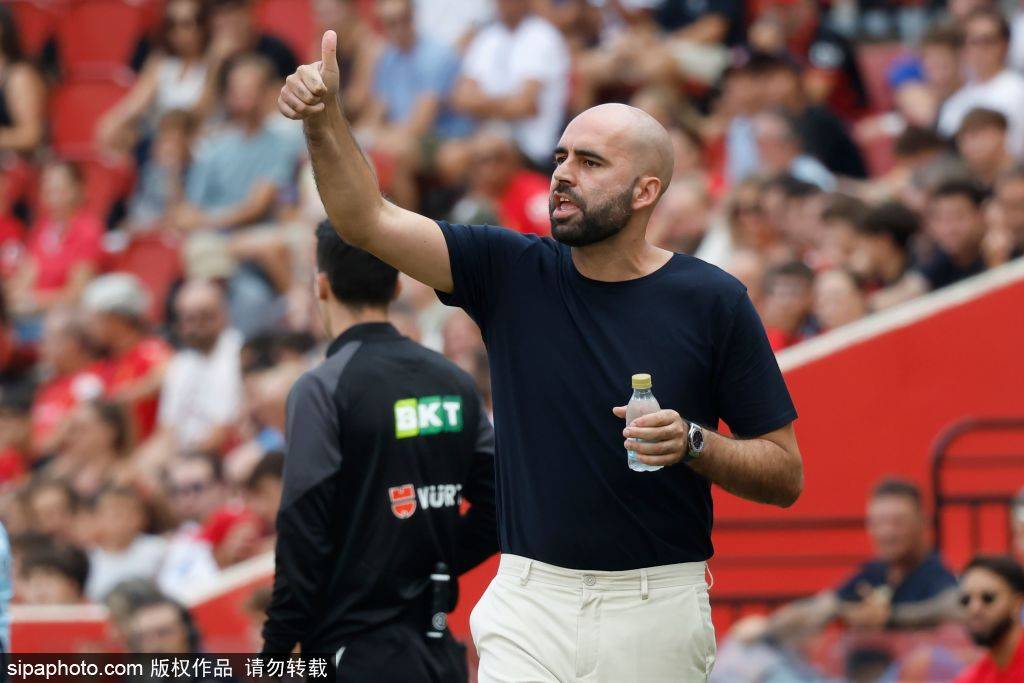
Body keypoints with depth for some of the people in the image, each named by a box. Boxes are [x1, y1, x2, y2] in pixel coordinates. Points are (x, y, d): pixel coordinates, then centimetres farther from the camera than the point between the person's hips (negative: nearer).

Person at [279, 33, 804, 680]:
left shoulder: (713, 302, -3)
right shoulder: (513, 272, 5)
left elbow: (786, 475, 0)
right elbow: (368, 221, -4)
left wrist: (694, 443, -17)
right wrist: (324, 118, -18)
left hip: (656, 609, -1)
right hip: (531, 598, 2)